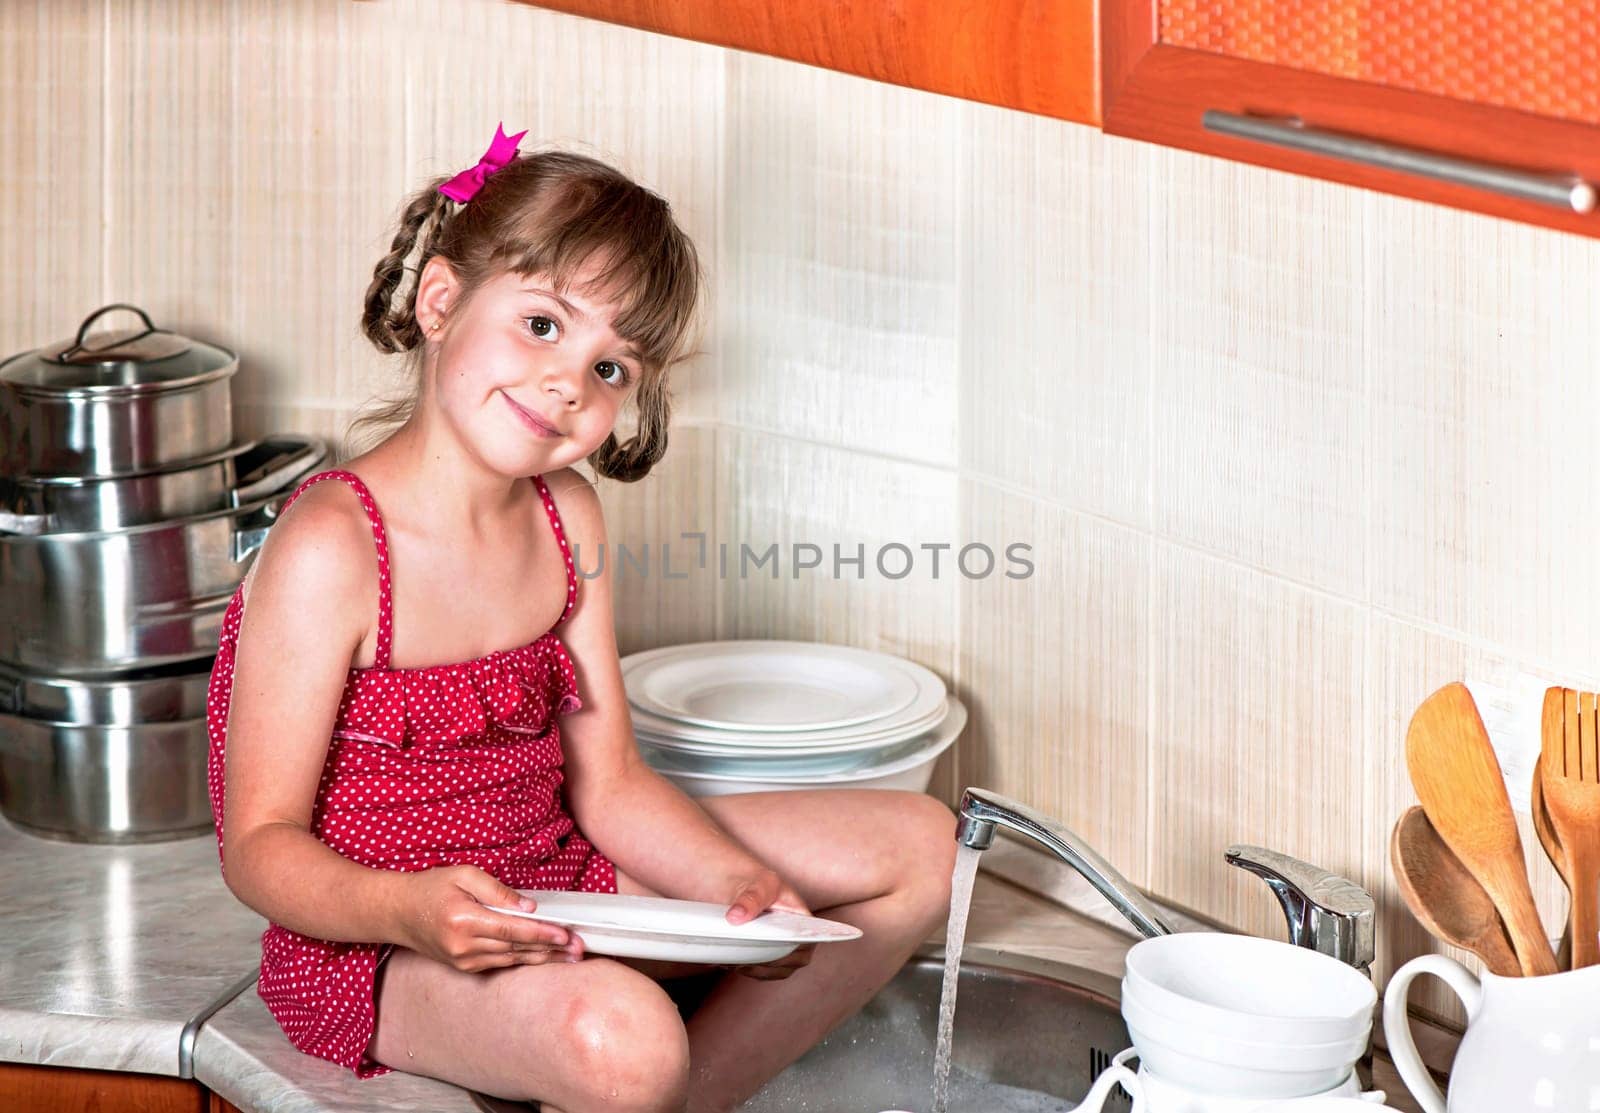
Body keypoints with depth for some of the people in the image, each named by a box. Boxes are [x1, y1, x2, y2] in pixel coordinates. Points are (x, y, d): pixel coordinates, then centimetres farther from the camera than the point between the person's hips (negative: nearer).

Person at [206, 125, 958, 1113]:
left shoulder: (567, 518, 3)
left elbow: (608, 784, 4)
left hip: (561, 890, 8)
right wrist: (411, 910, -37)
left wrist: (744, 886, -13)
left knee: (920, 847, 9)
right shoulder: (330, 549, -21)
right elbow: (262, 845, -19)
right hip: (375, 946, -8)